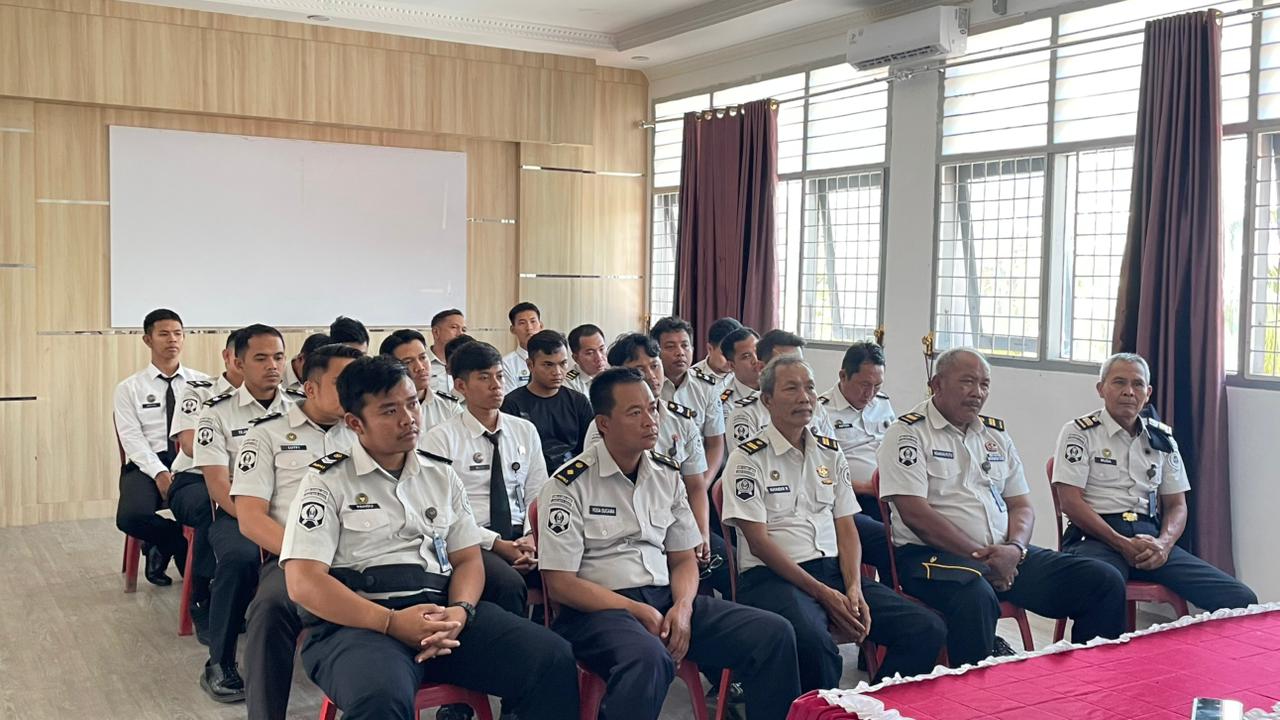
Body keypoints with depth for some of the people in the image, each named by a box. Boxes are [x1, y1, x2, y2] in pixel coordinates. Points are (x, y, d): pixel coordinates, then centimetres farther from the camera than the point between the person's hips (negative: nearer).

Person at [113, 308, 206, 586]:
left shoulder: (202, 383, 13)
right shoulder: (129, 388, 10)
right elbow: (132, 438, -1)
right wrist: (160, 473, -17)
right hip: (147, 464, 0)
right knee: (131, 517, -32)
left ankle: (164, 547, -2)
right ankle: (185, 545, 2)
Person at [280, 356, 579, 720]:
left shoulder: (441, 474, 17)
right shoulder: (327, 482, 2)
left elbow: (468, 558, 15)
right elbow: (303, 582, -7)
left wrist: (460, 612, -9)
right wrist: (391, 622, -18)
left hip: (443, 612, 5)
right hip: (362, 621, -5)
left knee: (554, 659, -16)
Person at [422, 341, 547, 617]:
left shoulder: (525, 431, 15)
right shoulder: (442, 438, 1)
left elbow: (538, 497, 12)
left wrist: (533, 538, -8)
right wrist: (496, 544, -16)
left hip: (520, 536, 4)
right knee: (509, 584, -35)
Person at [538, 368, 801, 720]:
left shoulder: (668, 474, 11)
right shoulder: (570, 485, -7)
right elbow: (560, 584, -9)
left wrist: (682, 608, -6)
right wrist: (639, 612, -14)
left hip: (665, 598, 6)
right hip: (599, 609, -6)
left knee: (774, 633, -12)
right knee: (648, 658, -39)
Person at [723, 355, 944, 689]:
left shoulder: (831, 453, 17)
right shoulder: (748, 458, -1)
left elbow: (846, 529, 13)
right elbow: (759, 542, -7)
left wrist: (854, 589, -5)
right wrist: (822, 593, -13)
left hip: (834, 569, 6)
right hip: (773, 575, -6)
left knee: (928, 629, -13)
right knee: (814, 642, -38)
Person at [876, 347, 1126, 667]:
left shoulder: (996, 434, 19)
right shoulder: (908, 433, -2)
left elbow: (1022, 506, 17)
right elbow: (915, 513, -12)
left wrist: (1014, 549, -6)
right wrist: (979, 556, -14)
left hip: (1005, 555, 7)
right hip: (934, 555, -7)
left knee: (1106, 583, -7)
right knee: (976, 597, -40)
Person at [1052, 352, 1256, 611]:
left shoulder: (1162, 439, 19)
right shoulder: (1080, 432, 4)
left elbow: (1177, 505, 19)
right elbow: (1071, 502, -4)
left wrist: (1164, 543, -4)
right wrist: (1123, 544, -13)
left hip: (1150, 539, 5)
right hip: (1096, 538, -5)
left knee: (1242, 600, -14)